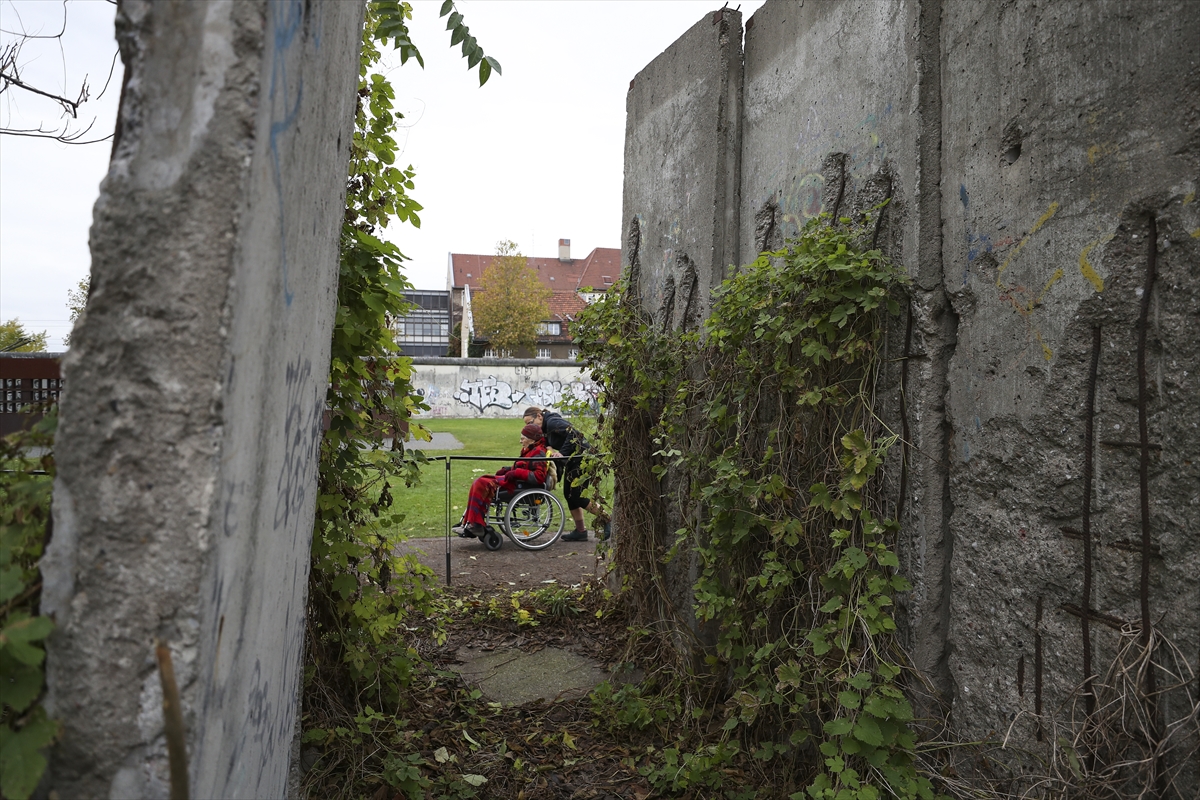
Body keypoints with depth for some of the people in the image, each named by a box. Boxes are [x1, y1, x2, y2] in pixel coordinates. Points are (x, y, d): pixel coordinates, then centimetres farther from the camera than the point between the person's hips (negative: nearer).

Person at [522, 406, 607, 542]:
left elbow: (573, 433, -28)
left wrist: (562, 454, -26)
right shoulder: (546, 428, 14)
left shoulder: (553, 422, -17)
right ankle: (580, 531, 17)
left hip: (584, 458, -10)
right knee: (569, 494, 10)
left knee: (578, 496, -9)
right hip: (573, 461, 11)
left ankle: (607, 520, 3)